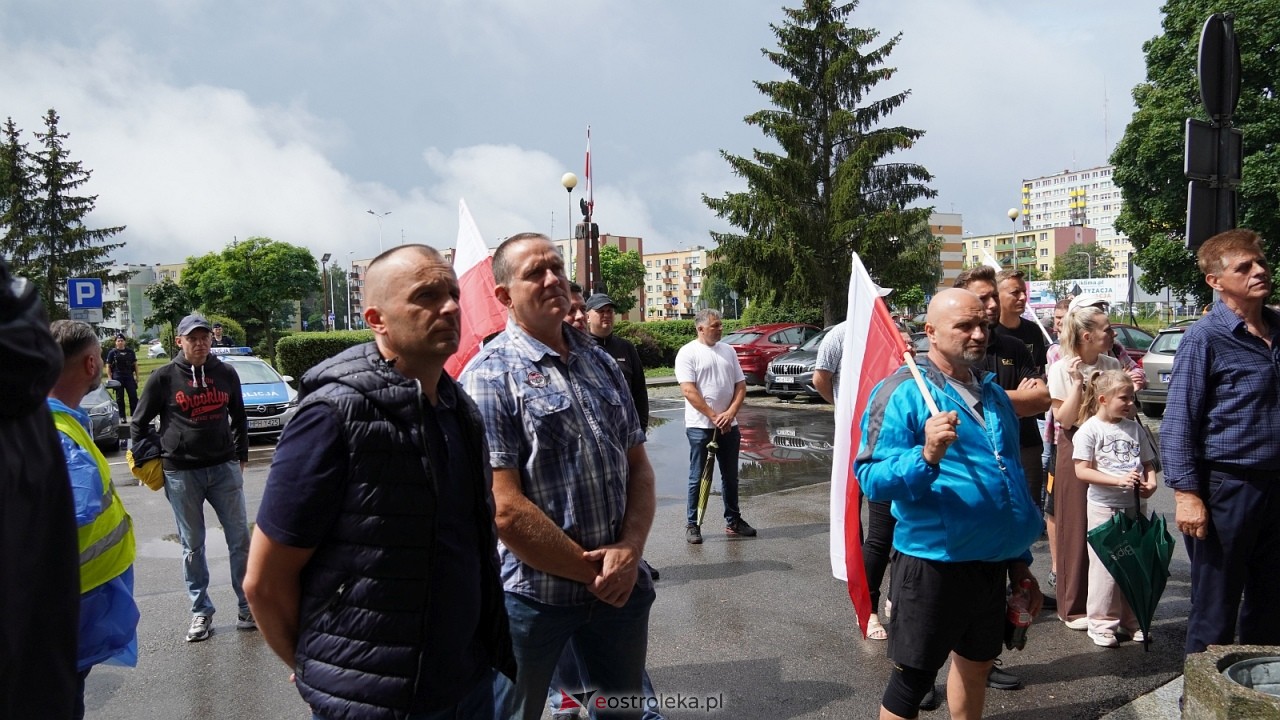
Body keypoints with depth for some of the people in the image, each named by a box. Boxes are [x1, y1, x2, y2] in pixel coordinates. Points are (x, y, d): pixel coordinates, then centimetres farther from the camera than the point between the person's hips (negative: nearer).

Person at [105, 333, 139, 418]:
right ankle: (122, 416, 9)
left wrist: (136, 376, 8)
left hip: (129, 376, 2)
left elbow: (135, 364, 14)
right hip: (118, 377, -2)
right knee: (119, 397, 4)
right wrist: (110, 378, -5)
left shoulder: (130, 352, 10)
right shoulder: (112, 352, 3)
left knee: (133, 396, -2)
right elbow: (108, 366, 2)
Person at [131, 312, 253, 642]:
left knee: (240, 539, 2)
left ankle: (247, 606, 13)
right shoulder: (164, 377, -2)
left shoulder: (226, 373, 5)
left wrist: (241, 458, 14)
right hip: (181, 475, -1)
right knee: (192, 546, 8)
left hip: (224, 469, 2)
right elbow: (139, 424, 6)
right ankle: (201, 611, 19)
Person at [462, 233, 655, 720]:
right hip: (534, 595, -5)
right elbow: (506, 509, -19)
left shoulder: (601, 364, 7)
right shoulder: (489, 377, -13)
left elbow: (638, 466, 8)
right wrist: (590, 571, -13)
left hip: (622, 585, 6)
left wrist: (630, 550, -8)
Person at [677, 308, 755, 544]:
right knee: (698, 478, 2)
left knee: (730, 476, 14)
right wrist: (714, 416, -16)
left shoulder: (728, 351, 9)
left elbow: (740, 385, 8)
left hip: (728, 425, 5)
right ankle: (692, 524, 12)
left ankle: (733, 520, 26)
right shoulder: (688, 353, -7)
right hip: (700, 426, -5)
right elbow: (688, 391, -15)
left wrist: (730, 413, -8)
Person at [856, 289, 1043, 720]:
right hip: (933, 561, -7)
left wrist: (1020, 561, 18)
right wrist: (926, 456, -38)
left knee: (976, 663, 22)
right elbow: (871, 479, -21)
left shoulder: (993, 394, 10)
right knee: (913, 677, 4)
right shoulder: (903, 392, -14)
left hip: (992, 563, 7)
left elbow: (1011, 481, 19)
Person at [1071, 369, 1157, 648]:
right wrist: (1118, 480, -23)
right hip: (1104, 507, -5)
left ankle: (1132, 621, 27)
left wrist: (1151, 482, -6)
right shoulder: (1090, 429, -8)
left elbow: (1148, 463, 15)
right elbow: (1081, 470, -14)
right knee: (1106, 566, 0)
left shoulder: (1135, 428, 8)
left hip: (1136, 506, 6)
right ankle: (1102, 624, 12)